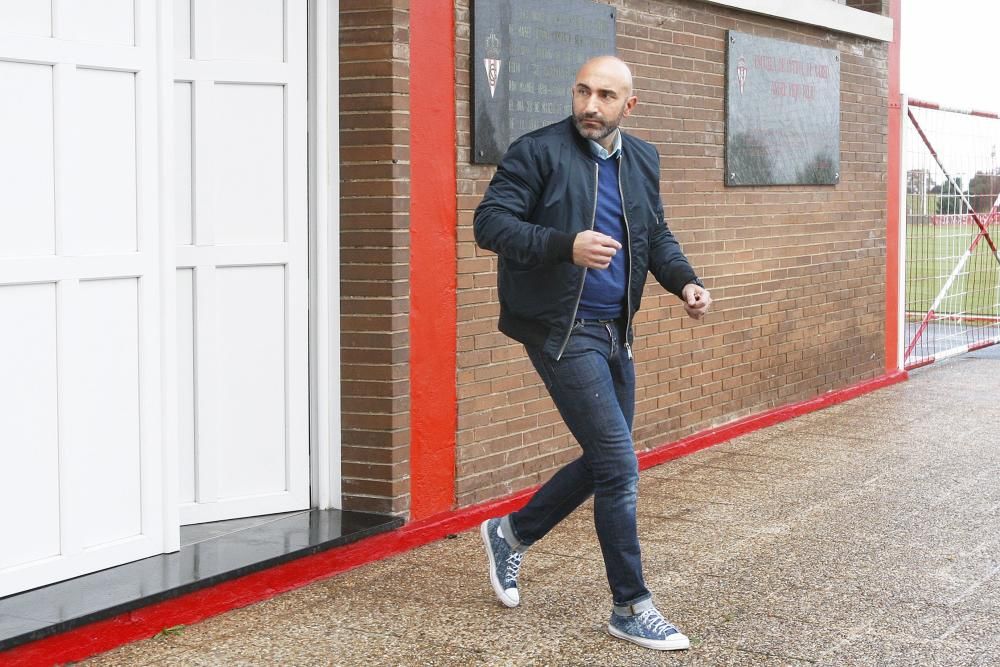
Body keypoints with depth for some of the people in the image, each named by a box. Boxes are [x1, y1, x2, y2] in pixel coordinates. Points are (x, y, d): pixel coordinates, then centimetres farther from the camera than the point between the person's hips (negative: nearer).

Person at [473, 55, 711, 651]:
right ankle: (632, 607, 4)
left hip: (614, 332, 8)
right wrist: (566, 245, -29)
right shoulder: (539, 151, -10)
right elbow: (490, 222, -16)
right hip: (561, 329, -8)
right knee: (620, 465, -9)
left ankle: (511, 534, 37)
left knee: (605, 462, 16)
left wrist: (685, 281, 0)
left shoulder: (641, 161, 10)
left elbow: (657, 236, 20)